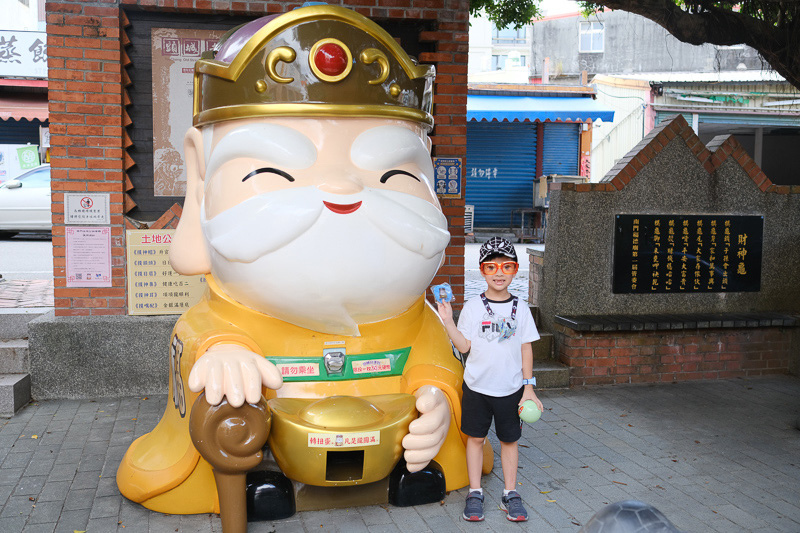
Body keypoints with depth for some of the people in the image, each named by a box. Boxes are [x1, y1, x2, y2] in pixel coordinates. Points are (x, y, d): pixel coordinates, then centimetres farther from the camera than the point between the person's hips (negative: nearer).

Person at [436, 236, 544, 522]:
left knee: (509, 440, 10)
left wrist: (528, 387, 0)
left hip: (511, 388, 1)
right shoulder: (472, 307, -3)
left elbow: (526, 349, 3)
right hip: (477, 386, -1)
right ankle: (475, 493, 21)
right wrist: (448, 322, -16)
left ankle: (510, 494, 23)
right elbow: (464, 346, -4)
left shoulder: (520, 308, 0)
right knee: (475, 438, 8)